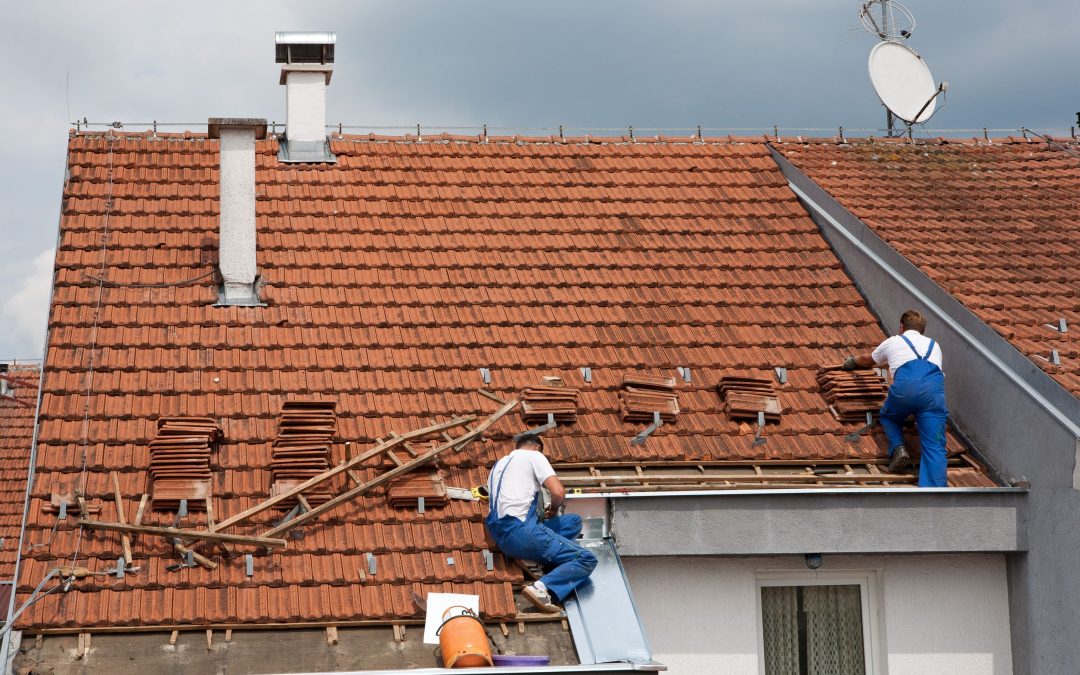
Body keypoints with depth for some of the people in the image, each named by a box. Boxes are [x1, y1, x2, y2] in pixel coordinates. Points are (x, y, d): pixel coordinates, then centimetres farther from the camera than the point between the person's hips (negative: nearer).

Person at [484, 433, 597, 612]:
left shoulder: (499, 464, 28)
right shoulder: (534, 456, 4)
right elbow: (559, 493, -8)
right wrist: (554, 508, 14)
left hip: (501, 537, 8)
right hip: (520, 530, -8)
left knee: (573, 520, 22)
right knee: (586, 559, -8)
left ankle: (543, 559, -5)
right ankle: (541, 589, -31)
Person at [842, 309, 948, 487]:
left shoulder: (893, 341, 33)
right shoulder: (934, 345, 38)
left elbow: (867, 360, 52)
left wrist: (852, 362, 74)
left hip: (905, 384, -1)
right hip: (934, 388, 1)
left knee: (888, 417, 30)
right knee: (934, 446, -4)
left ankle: (897, 448, 3)